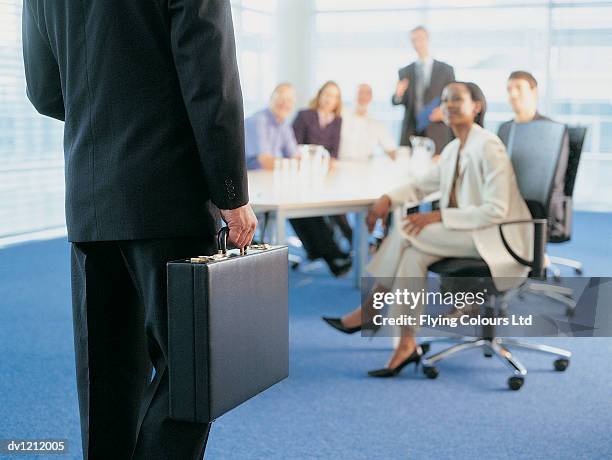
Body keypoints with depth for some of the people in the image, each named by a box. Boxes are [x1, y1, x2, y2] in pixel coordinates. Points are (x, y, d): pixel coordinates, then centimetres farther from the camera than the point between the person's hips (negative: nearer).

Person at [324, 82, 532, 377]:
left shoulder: (488, 146, -16)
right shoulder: (453, 150, 10)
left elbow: (496, 210, -21)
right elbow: (422, 185, 19)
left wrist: (439, 217, -24)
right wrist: (388, 198, -2)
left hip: (494, 237, -7)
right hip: (466, 231, 7)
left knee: (405, 232, -22)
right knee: (413, 254, -21)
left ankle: (368, 311, -10)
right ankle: (407, 345, -20)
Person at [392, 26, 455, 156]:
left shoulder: (446, 69, 7)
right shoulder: (404, 72, 12)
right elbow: (396, 101, 9)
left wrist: (444, 111, -11)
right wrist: (398, 95, -14)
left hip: (436, 134, -2)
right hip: (411, 133, 2)